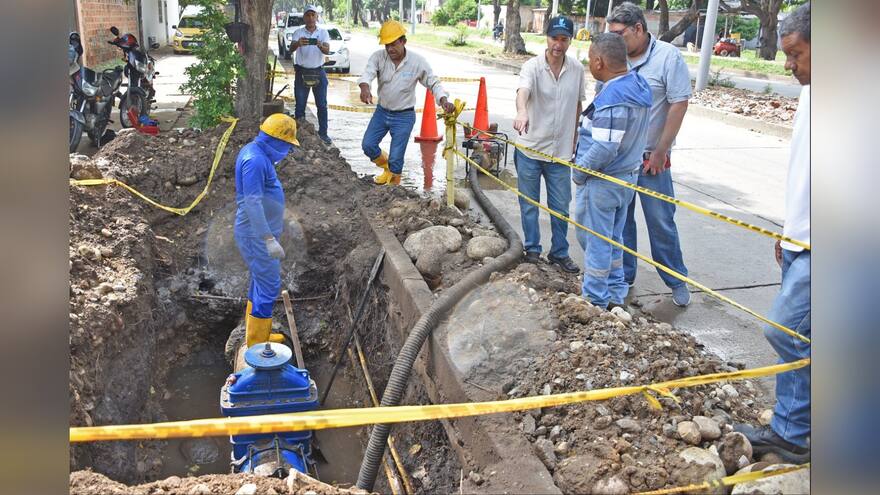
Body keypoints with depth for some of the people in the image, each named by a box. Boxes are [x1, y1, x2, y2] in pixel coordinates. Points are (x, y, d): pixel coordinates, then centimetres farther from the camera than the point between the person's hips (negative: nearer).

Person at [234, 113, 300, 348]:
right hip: (256, 236, -11)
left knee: (260, 282, 19)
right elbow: (253, 203, -28)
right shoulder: (255, 161, -23)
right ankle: (256, 345, 6)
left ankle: (258, 334, 32)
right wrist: (269, 240, -29)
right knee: (268, 286, -4)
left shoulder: (255, 152, 10)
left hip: (258, 232, 11)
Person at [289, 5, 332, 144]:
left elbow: (327, 51, -14)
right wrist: (298, 44, -40)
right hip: (302, 72, 0)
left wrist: (320, 45, -38)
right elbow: (291, 49, -17)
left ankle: (323, 133, 11)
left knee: (322, 104, 2)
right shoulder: (298, 32, -1)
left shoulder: (323, 32, 1)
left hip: (318, 72, 0)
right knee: (300, 105, 3)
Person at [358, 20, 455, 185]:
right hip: (381, 111, 3)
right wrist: (364, 86, -53)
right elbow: (368, 73, -29)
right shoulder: (378, 57, -12)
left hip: (404, 116, -3)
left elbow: (434, 83, -8)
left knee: (396, 158, -1)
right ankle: (387, 168, 33)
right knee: (367, 145, 4)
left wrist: (443, 100, -28)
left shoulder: (418, 62, -15)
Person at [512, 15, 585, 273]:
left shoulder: (577, 69, -1)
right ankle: (532, 250, 26)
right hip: (529, 148, -3)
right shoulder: (532, 66, -14)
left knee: (561, 206, 11)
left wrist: (575, 137, 14)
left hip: (561, 150, 3)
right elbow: (522, 91, -35)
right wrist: (521, 112, -56)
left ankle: (559, 252, 27)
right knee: (529, 206, 10)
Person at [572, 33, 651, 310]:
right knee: (613, 238, 19)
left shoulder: (611, 100, -25)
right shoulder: (636, 84, 4)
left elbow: (604, 149, -27)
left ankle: (595, 301, 16)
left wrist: (578, 172, -13)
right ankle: (615, 295, 30)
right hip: (627, 176, 9)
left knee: (595, 241, 4)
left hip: (601, 183, -9)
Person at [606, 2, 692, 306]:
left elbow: (679, 105, -10)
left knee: (661, 222, 3)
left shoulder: (668, 57, -8)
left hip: (651, 159, -4)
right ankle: (624, 275, 26)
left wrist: (660, 152, -11)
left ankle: (677, 281, 19)